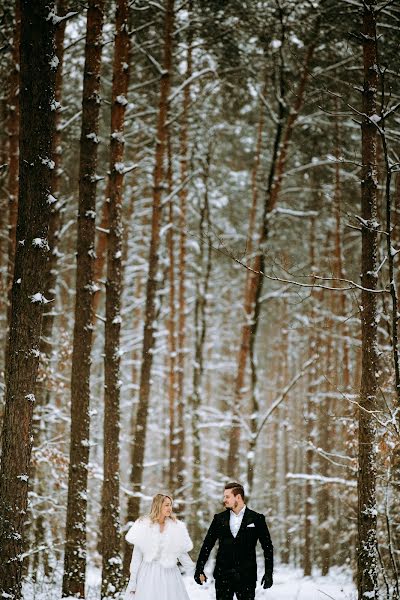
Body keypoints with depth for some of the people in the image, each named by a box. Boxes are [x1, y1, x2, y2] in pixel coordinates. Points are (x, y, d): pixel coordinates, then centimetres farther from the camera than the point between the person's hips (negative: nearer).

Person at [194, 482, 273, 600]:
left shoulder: (256, 519, 1)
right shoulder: (219, 518, 8)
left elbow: (267, 547, 2)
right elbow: (207, 545, 9)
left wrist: (268, 573, -4)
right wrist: (199, 569, 2)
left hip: (246, 576, -2)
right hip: (223, 575, 2)